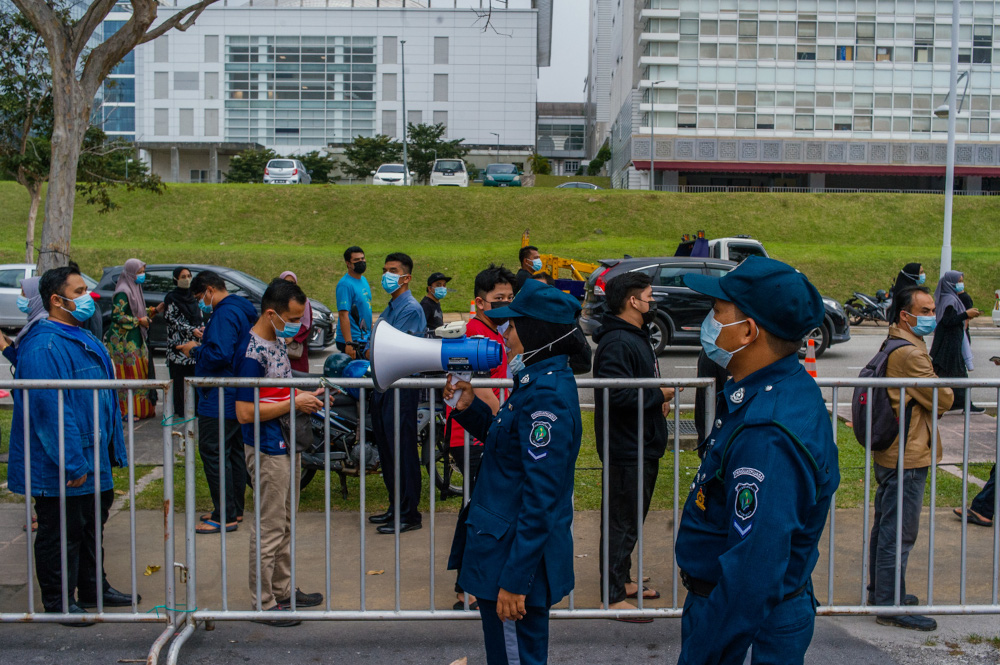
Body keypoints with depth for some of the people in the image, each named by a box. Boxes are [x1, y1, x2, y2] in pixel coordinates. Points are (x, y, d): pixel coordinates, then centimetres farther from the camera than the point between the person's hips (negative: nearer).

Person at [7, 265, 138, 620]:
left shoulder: (81, 338, 13)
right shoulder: (43, 347, -21)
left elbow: (103, 397, 20)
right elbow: (51, 409, -26)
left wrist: (113, 448, 19)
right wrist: (72, 463, -25)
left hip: (92, 459, 10)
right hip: (60, 469, -10)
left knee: (91, 525, 20)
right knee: (60, 533, 3)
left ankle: (93, 587, 34)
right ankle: (58, 601, 16)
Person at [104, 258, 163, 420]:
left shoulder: (135, 289, 14)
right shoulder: (123, 293, -15)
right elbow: (117, 317, -20)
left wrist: (155, 310, 8)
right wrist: (138, 321, -14)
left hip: (136, 340, 9)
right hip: (125, 340, -9)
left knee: (140, 372, 9)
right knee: (129, 373, -7)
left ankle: (141, 408, 15)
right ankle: (127, 411, -2)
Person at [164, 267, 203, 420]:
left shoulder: (193, 297, 16)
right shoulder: (171, 298, -2)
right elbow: (172, 319, -8)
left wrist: (202, 328, -2)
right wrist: (191, 330, -17)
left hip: (194, 344, 5)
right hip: (178, 344, -5)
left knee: (193, 377, 2)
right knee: (179, 378, -6)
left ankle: (193, 407, 7)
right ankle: (179, 410, -3)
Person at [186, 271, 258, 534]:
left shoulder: (225, 314, -19)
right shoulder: (243, 310, 15)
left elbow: (219, 355, -28)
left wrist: (195, 350, -12)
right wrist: (204, 340, 15)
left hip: (220, 400, -11)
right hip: (238, 397, 11)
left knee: (213, 453, -6)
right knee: (234, 452, 16)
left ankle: (224, 516, -3)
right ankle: (234, 510, 25)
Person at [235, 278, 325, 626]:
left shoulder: (278, 341, 8)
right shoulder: (252, 353, -21)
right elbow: (245, 413, -24)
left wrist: (307, 395, 4)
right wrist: (294, 403, -20)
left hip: (288, 446, 9)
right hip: (267, 452, -9)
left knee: (286, 524, 18)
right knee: (270, 528, 1)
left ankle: (283, 590, 30)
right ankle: (264, 603, 13)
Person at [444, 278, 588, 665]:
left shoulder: (546, 394, -23)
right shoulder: (540, 382, 8)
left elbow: (541, 498, -25)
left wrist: (515, 579, -23)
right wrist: (470, 408, 6)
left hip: (517, 556, -10)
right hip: (504, 543, 10)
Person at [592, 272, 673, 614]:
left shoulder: (636, 337, 15)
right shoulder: (616, 342, -20)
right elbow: (618, 393, -31)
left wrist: (659, 401, 5)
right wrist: (660, 395, -17)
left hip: (644, 445, 11)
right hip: (626, 448, -11)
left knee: (632, 518, 20)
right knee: (621, 522, -3)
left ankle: (623, 581, 33)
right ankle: (614, 596, 6)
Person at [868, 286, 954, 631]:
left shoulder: (894, 345, 12)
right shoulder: (910, 354, -21)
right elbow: (944, 399, -16)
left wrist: (931, 400, 0)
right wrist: (946, 391, 5)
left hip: (890, 452, 11)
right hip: (908, 458, -11)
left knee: (886, 525, 18)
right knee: (899, 533, -4)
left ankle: (880, 591, 30)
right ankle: (890, 607, 3)